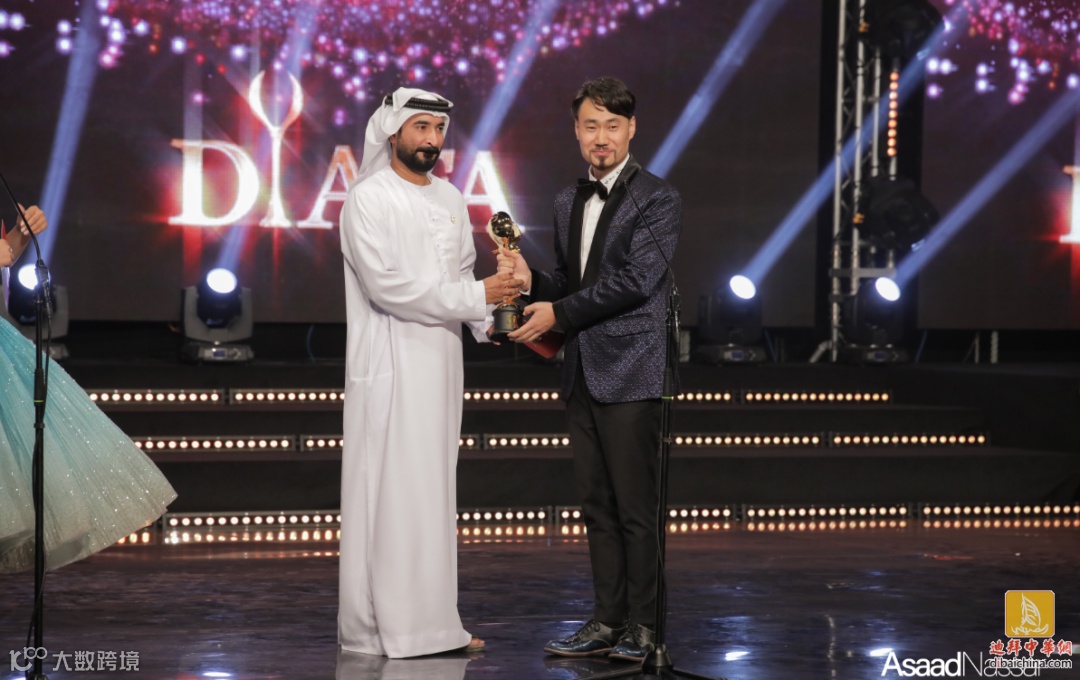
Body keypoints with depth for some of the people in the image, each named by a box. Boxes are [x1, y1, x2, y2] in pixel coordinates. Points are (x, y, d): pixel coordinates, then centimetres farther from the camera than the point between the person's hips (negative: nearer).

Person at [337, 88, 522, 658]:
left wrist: (490, 321, -5)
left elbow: (463, 275, 15)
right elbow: (387, 285, -16)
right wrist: (475, 296, -16)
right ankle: (382, 626, -3)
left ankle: (431, 619, 14)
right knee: (386, 492, -6)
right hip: (389, 365, -7)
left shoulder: (450, 199, 15)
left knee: (434, 492, 9)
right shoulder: (368, 200, -7)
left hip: (442, 364, 7)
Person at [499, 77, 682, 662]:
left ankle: (644, 626, 2)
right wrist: (531, 280, 1)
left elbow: (635, 279, -15)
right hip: (581, 373, 7)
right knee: (597, 505, 10)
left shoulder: (658, 200, -6)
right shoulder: (568, 202, 17)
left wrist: (557, 313, -13)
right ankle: (608, 621, 16)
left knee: (636, 508, -5)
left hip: (629, 372, -7)